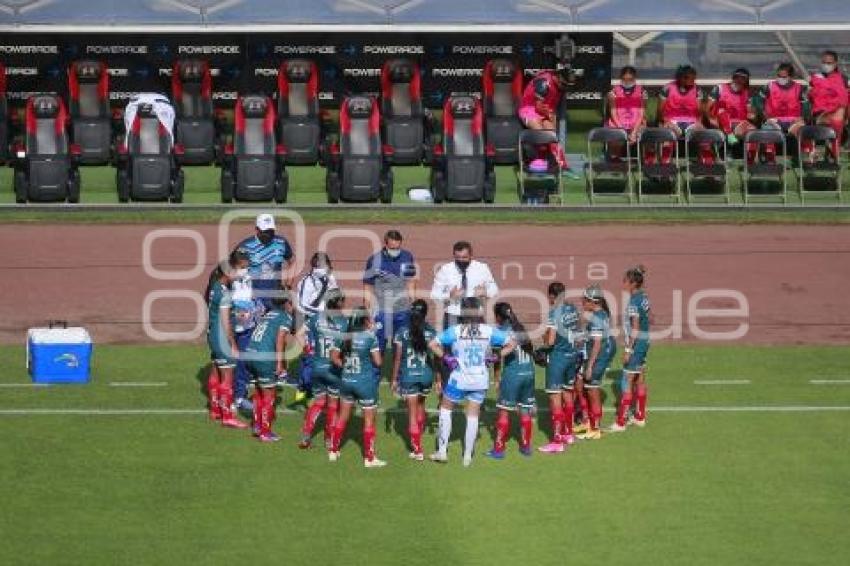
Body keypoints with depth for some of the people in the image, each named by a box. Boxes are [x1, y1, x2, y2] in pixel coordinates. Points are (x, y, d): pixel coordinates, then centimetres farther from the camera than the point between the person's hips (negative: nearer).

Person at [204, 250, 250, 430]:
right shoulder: (225, 293, -21)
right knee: (227, 377, -3)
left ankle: (215, 410, 30)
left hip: (212, 333, 9)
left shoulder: (214, 286, 4)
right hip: (223, 337, -9)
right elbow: (226, 322, -19)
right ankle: (228, 416, 1)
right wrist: (233, 345, -13)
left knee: (216, 372, 19)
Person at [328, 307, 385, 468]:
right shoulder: (370, 337, -13)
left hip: (347, 381, 5)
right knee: (369, 419, 5)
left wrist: (346, 366, 10)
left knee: (343, 417, 19)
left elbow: (334, 357, 2)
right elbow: (378, 362, -15)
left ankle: (333, 451, 26)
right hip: (365, 382, -5)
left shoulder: (345, 337, 1)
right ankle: (369, 458, 7)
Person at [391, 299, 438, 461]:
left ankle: (417, 451, 4)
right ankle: (418, 438, 37)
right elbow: (437, 357, -3)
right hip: (426, 375, 2)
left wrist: (394, 379, 5)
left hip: (408, 376, -2)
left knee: (412, 413, 4)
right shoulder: (432, 333, -4)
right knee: (420, 405, 26)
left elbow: (397, 358, -4)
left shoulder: (402, 333, -6)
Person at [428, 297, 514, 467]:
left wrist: (445, 357, -6)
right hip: (480, 379, 2)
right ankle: (468, 456, 16)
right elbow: (510, 344, 1)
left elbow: (433, 344, -17)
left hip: (459, 378, -2)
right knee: (473, 415, 13)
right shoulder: (489, 331, -6)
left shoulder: (455, 331, -12)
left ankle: (442, 451, 16)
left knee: (445, 409, 18)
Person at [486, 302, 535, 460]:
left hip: (512, 373, -6)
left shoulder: (501, 330, -5)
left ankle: (499, 449, 1)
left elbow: (498, 357, -7)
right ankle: (526, 446, 21)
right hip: (529, 372, 6)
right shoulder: (521, 328, 11)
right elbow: (531, 350, 13)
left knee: (504, 411, 1)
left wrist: (496, 377, 0)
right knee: (525, 410, 15)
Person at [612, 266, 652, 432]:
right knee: (640, 380, 17)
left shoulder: (634, 301, -19)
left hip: (636, 342, -9)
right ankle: (640, 417, 25)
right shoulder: (644, 298, 8)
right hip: (645, 341, 9)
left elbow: (635, 328, -21)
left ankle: (620, 422, -3)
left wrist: (628, 349, -18)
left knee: (627, 382, -5)